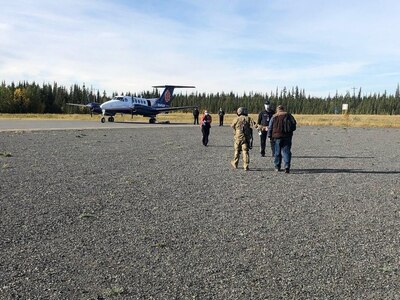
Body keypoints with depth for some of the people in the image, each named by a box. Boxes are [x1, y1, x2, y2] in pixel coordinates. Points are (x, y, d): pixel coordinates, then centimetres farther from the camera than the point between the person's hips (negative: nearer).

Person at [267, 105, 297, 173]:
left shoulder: (274, 117, 4)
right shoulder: (288, 115, 6)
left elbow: (270, 127, 2)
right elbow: (294, 123, 7)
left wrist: (269, 136, 6)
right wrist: (290, 131, 19)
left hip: (277, 137, 0)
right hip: (287, 137, 1)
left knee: (277, 152, 10)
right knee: (286, 152, 0)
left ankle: (277, 167, 16)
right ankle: (287, 167, -11)